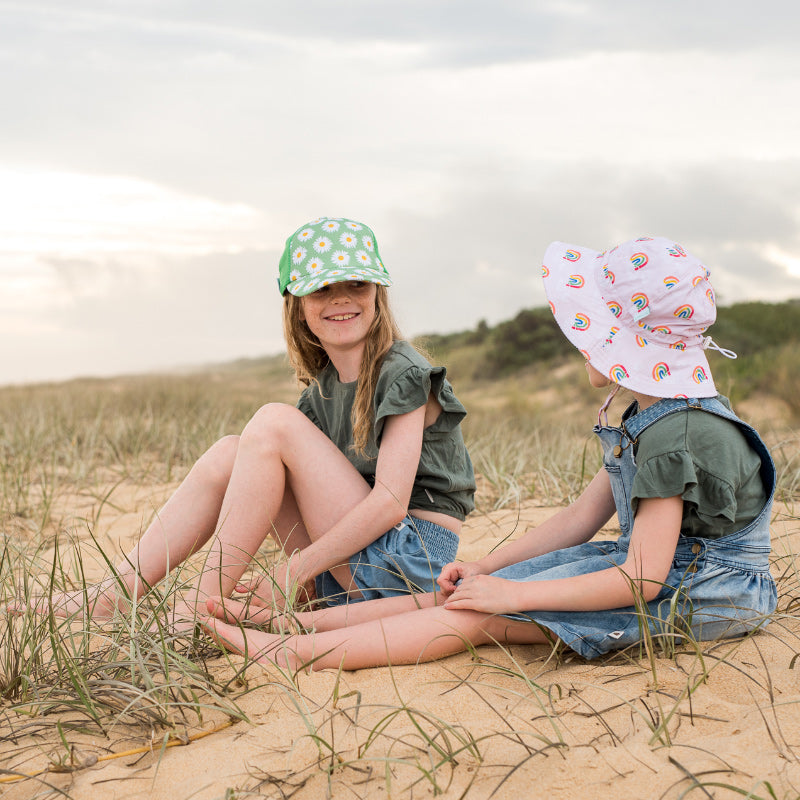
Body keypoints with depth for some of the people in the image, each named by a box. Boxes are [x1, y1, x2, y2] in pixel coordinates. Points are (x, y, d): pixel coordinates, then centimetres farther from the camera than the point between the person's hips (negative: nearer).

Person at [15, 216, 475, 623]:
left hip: (410, 557, -7)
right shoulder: (324, 388, 13)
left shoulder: (403, 375, -11)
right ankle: (117, 593, -8)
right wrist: (304, 575, -7)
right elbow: (317, 493, 10)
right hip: (347, 573, 7)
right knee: (230, 454, -3)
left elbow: (390, 502, -20)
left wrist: (294, 572, -20)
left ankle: (206, 600, -16)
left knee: (275, 423, -17)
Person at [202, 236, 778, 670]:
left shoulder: (676, 435, -23)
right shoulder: (647, 419, 11)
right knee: (467, 593, -3)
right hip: (655, 566, 9)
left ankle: (293, 652, -18)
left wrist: (513, 593, -22)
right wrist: (487, 566, 3)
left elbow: (643, 579, -26)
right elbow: (581, 518, 12)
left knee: (483, 617, -18)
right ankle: (290, 624, -6)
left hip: (699, 595, -9)